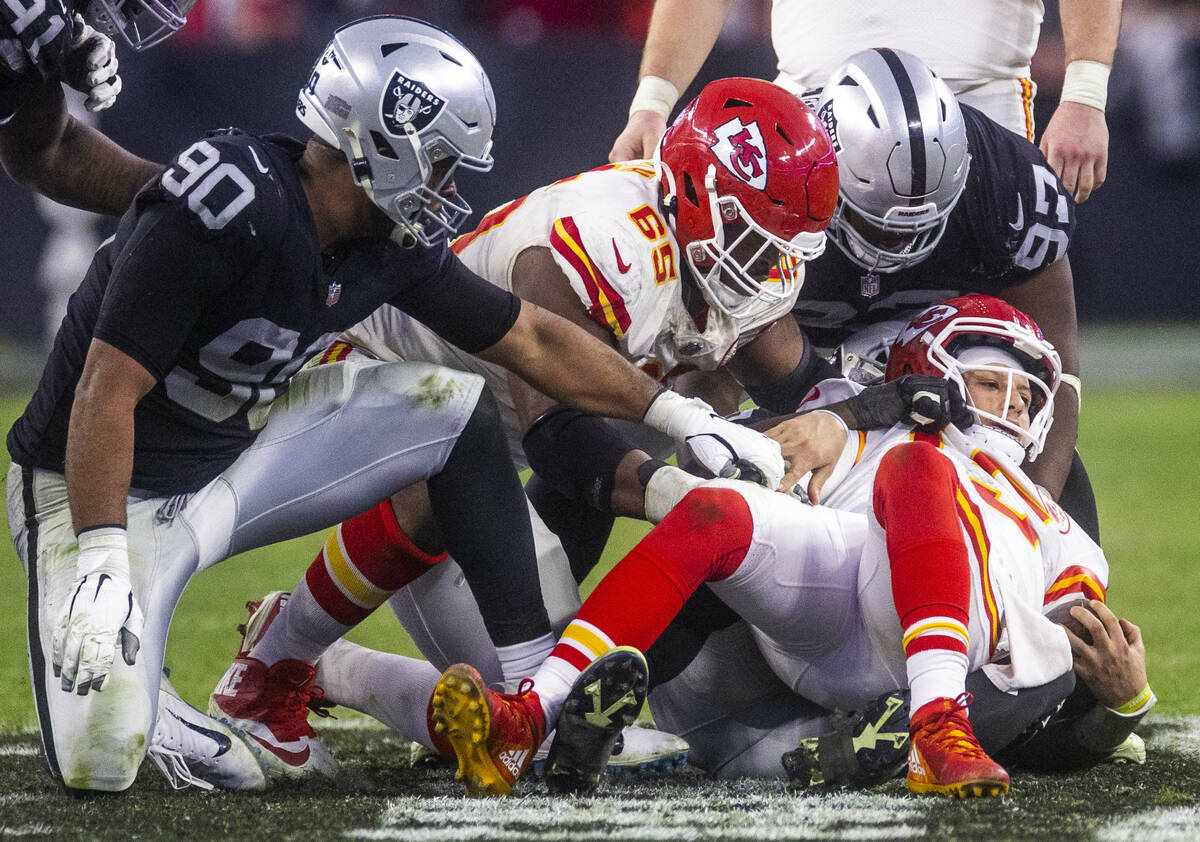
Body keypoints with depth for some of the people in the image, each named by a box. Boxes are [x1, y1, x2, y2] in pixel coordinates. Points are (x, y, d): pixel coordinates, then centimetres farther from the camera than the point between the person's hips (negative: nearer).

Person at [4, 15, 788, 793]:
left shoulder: (395, 243, -4)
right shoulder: (230, 209, -29)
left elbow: (530, 339, 9)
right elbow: (108, 392, -29)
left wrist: (683, 416, 10)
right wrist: (101, 568, -35)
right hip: (113, 491, -8)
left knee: (456, 408, 0)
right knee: (99, 766, -24)